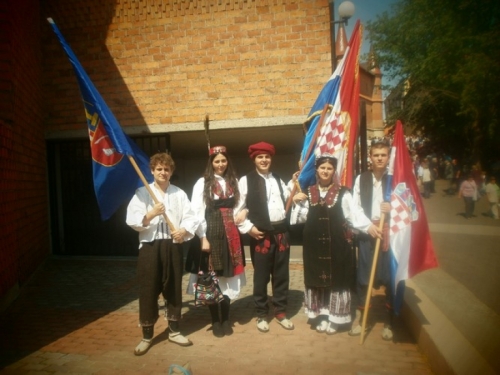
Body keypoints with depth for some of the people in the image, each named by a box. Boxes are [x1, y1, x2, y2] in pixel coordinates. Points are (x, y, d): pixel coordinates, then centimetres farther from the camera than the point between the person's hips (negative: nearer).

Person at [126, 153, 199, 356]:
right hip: (149, 246, -1)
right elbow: (132, 220, -6)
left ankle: (173, 331, 29)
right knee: (148, 290, 4)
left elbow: (190, 217, 0)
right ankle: (147, 336, 21)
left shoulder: (179, 193, 7)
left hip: (173, 246, 2)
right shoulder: (142, 192, 3)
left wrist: (184, 230, -20)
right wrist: (150, 215, -23)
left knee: (174, 289, 11)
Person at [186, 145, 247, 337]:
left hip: (231, 235, 4)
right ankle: (216, 321, 19)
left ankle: (225, 319, 24)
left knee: (228, 277, 9)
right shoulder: (202, 183, -3)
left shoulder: (233, 181, 12)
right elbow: (197, 212, -8)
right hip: (211, 234, -4)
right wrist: (203, 238, -12)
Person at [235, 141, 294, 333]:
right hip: (261, 233, -4)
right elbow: (238, 208, -5)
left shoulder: (278, 180, 15)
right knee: (261, 276, 7)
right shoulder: (246, 180, -3)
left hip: (281, 232, 5)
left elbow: (288, 200, 19)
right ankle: (262, 315, 24)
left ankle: (281, 312, 29)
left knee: (281, 274, 13)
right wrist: (249, 228, -10)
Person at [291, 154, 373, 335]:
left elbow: (355, 214, -11)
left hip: (337, 244, -3)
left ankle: (334, 318, 21)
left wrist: (369, 226, -25)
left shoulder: (342, 193, -3)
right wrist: (297, 203, -6)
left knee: (337, 279, 6)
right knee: (317, 278, 11)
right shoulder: (309, 193, 8)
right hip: (315, 244, 3)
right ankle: (321, 316, 26)